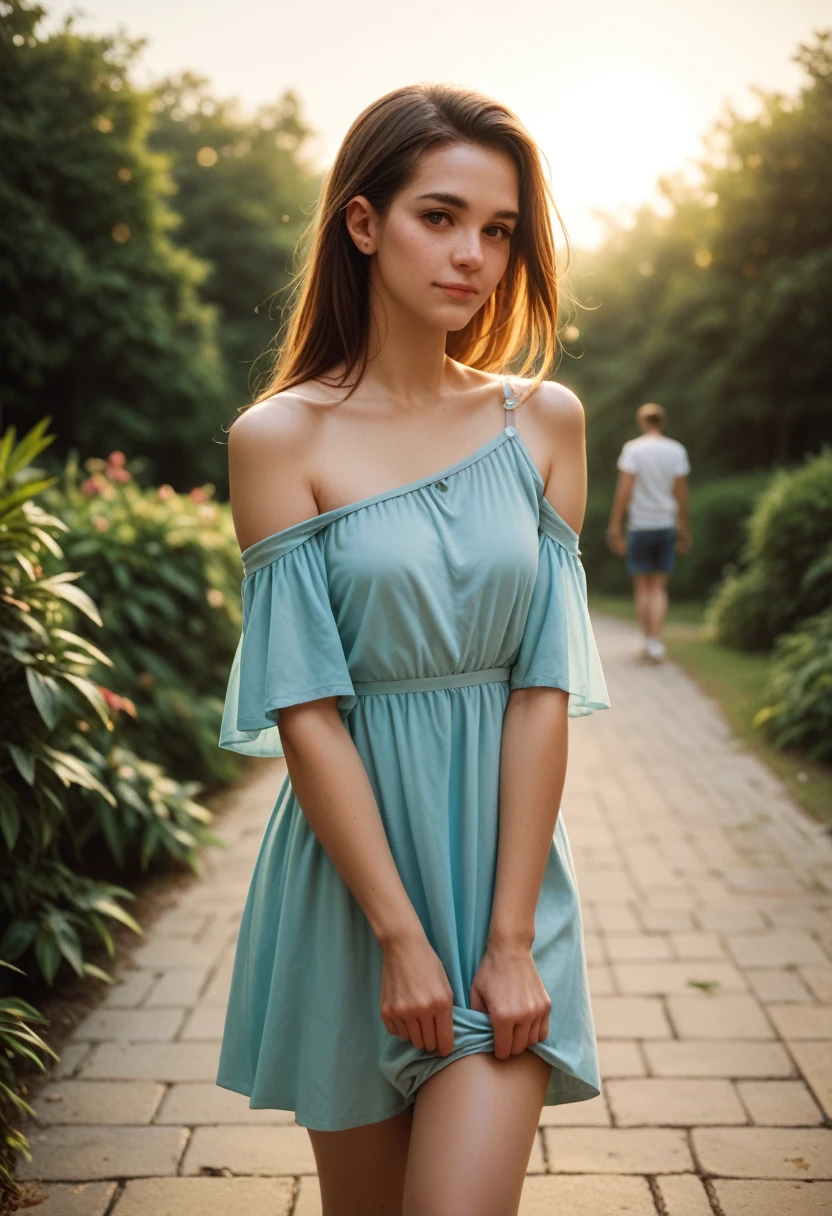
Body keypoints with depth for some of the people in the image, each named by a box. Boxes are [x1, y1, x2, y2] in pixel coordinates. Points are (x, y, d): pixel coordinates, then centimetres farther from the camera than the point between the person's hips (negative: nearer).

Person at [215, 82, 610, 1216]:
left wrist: (509, 938, -9)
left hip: (504, 858, 1)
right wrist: (402, 938, -13)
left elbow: (542, 688, -4)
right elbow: (304, 710, -10)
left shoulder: (544, 420, 0)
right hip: (351, 867, -1)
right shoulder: (281, 438, -7)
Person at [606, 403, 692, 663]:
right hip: (666, 525, 2)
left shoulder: (632, 449, -7)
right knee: (659, 588, 8)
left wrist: (614, 527, -8)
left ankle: (649, 642, 10)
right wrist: (684, 529, 11)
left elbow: (624, 490, -12)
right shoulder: (676, 450, 1)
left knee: (642, 587, 10)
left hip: (640, 526, -2)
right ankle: (656, 644, -5)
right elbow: (681, 493, 2)